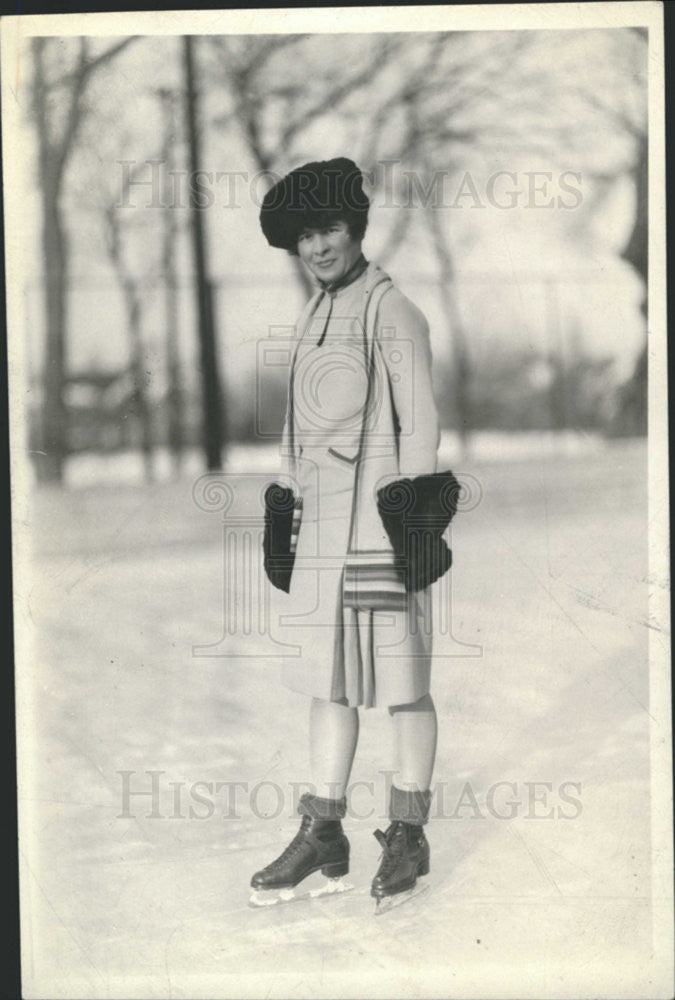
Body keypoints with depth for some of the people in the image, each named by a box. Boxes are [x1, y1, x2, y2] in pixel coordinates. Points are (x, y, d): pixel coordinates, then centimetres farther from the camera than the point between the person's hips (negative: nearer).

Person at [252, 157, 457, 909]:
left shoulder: (393, 313, -7)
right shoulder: (312, 320, 17)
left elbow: (420, 427, -11)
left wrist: (417, 522, -16)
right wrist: (280, 519, 17)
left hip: (379, 527, -8)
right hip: (321, 529, 8)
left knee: (402, 684, 1)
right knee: (327, 680, 10)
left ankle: (408, 837, 11)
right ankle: (322, 835, 18)